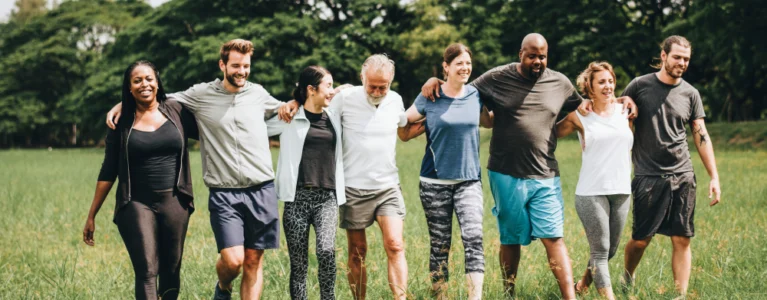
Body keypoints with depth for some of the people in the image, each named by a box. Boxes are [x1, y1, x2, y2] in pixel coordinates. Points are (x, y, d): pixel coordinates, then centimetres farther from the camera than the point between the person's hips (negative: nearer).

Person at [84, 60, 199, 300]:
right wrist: (91, 216, 7)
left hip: (174, 202, 2)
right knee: (146, 272, -12)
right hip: (137, 204, -2)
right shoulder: (122, 123, 3)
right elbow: (108, 172, 7)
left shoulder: (176, 111, 5)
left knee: (171, 271, 9)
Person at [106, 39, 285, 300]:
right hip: (224, 193, -2)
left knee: (253, 261, 3)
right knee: (233, 260, -13)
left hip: (262, 190, 2)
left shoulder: (258, 94, 10)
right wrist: (122, 104, 1)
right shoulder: (202, 95, 3)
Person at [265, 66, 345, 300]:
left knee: (327, 251, -19)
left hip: (327, 197, 2)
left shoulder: (333, 118, 14)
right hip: (298, 196, -2)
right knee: (298, 263, 0)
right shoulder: (289, 118, 3)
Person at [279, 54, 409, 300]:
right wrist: (294, 103, -14)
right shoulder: (346, 98, -8)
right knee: (357, 252, 6)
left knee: (395, 246, -13)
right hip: (354, 188, -1)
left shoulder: (395, 100, 4)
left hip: (388, 187, 2)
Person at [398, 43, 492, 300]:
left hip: (469, 180, 1)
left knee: (473, 238, -15)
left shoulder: (475, 95, 4)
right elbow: (403, 129, 4)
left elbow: (488, 121, 23)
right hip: (436, 181, -1)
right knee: (439, 245, 5)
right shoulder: (429, 98, -3)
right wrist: (429, 123, -8)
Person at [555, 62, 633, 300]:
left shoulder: (625, 111, 7)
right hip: (591, 191, -4)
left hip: (621, 191, 4)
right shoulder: (580, 116, -2)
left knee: (611, 250, 14)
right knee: (600, 250, -6)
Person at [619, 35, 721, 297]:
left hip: (682, 176, 3)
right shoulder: (640, 86, -3)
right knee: (641, 239, 2)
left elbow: (701, 137, 7)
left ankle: (681, 295, 6)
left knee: (682, 240, 0)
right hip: (648, 176, -3)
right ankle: (627, 280, 29)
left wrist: (714, 177, 2)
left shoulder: (690, 94, 6)